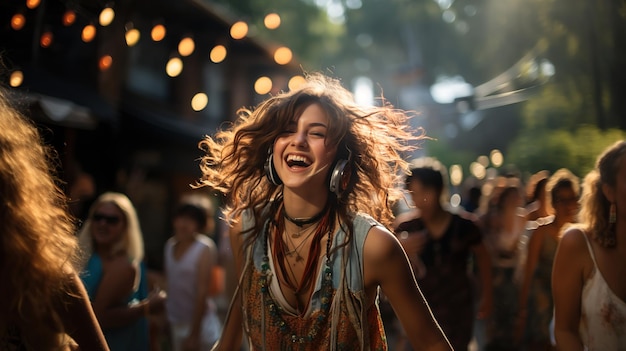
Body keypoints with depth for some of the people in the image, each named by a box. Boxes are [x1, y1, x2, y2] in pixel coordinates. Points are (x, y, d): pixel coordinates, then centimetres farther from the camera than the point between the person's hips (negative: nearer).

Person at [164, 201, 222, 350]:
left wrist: (194, 333, -15)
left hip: (200, 321, -6)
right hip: (176, 324, 6)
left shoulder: (204, 249, -13)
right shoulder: (170, 245, 5)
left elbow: (202, 292, -15)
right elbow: (168, 283, 10)